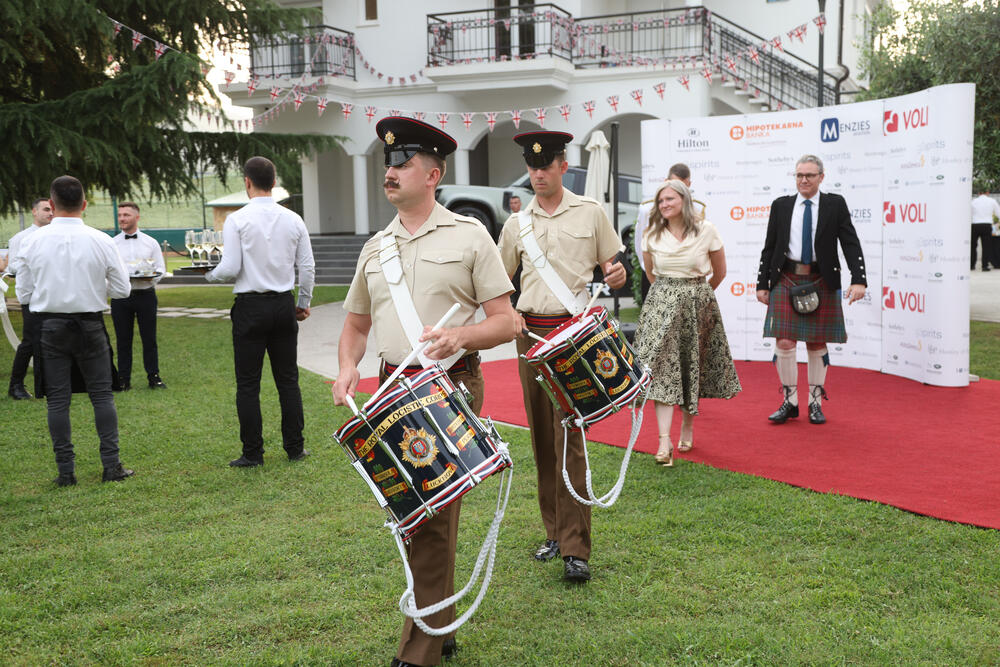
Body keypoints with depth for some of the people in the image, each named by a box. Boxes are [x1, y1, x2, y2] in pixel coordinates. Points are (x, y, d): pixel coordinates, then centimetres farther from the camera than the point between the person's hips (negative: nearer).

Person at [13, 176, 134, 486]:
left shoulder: (32, 242, -5)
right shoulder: (101, 241, -7)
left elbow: (23, 294, 0)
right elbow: (122, 289, -1)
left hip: (49, 325, 0)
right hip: (90, 325, 0)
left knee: (57, 398, 7)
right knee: (102, 394, 8)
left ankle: (66, 470, 9)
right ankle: (112, 465, 5)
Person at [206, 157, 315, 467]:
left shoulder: (236, 220, -9)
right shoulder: (293, 220, 2)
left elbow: (231, 268, -13)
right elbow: (307, 267, 5)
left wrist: (209, 275, 8)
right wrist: (304, 302, 18)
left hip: (251, 306, -4)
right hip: (284, 305, 4)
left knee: (248, 384, 4)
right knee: (288, 380, 11)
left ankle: (252, 453, 7)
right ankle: (295, 447, 16)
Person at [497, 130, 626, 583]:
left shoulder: (590, 213, 5)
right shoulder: (516, 223, 12)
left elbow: (612, 271, 9)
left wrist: (617, 274, -15)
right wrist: (508, 316, -1)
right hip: (530, 333, 4)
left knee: (569, 436, -11)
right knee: (541, 436, 9)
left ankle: (576, 549, -8)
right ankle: (555, 531, 22)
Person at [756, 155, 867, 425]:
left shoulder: (835, 204, 2)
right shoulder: (781, 205, 6)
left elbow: (851, 243, -5)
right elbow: (769, 248, 9)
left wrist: (858, 280, -17)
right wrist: (762, 284, 5)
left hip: (821, 283, -1)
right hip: (786, 281, 1)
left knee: (817, 344, 7)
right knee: (784, 343, -5)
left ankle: (815, 403, 18)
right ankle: (790, 402, 9)